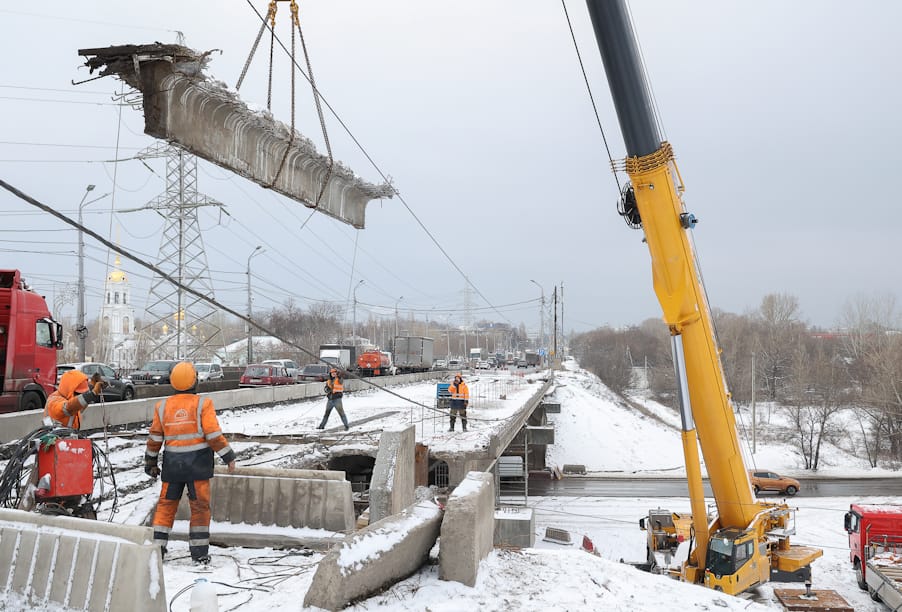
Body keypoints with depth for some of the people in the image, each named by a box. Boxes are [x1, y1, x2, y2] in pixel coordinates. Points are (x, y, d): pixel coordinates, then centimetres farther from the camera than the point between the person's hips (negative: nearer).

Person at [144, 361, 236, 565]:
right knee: (200, 506, 5)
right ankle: (200, 553, 9)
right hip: (198, 463, -3)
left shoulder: (162, 406, 4)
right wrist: (229, 457, -5)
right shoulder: (202, 404, -8)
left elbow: (155, 438, 8)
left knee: (166, 505, 14)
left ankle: (157, 547, 11)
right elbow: (214, 435, -12)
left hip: (172, 463, 3)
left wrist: (150, 462, 19)